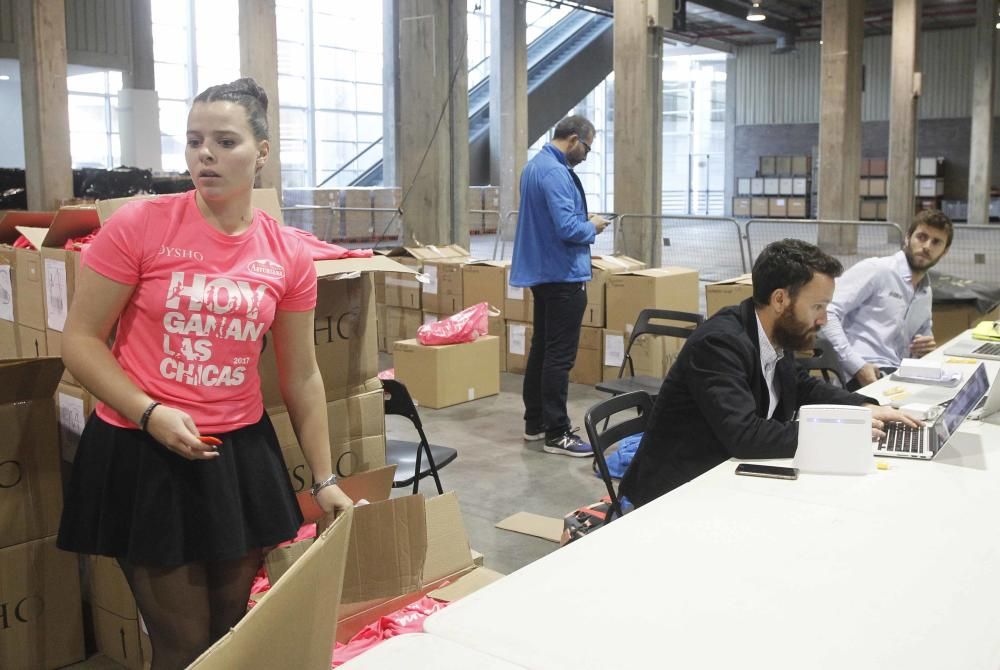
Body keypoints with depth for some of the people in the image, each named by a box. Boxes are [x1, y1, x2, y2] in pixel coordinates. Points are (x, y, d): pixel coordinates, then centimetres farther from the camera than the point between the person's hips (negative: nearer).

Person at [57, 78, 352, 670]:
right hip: (143, 451, -3)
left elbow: (302, 377, 5)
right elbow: (80, 340, -5)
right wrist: (150, 414, -19)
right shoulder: (138, 225, -11)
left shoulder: (289, 255, -2)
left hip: (242, 451, 3)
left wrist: (326, 479, 8)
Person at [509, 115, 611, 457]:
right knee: (559, 355, -5)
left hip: (542, 271, 10)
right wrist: (593, 226, -7)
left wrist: (583, 220, 12)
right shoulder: (555, 172, -20)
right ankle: (557, 434, 0)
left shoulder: (534, 164, 12)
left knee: (541, 348, 15)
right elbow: (567, 228, -26)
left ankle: (534, 422, 24)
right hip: (563, 275, -10)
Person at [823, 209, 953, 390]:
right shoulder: (875, 269, -4)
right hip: (866, 376, -8)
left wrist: (927, 347, 8)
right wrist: (858, 365, -20)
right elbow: (828, 312, -14)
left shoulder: (926, 292, 20)